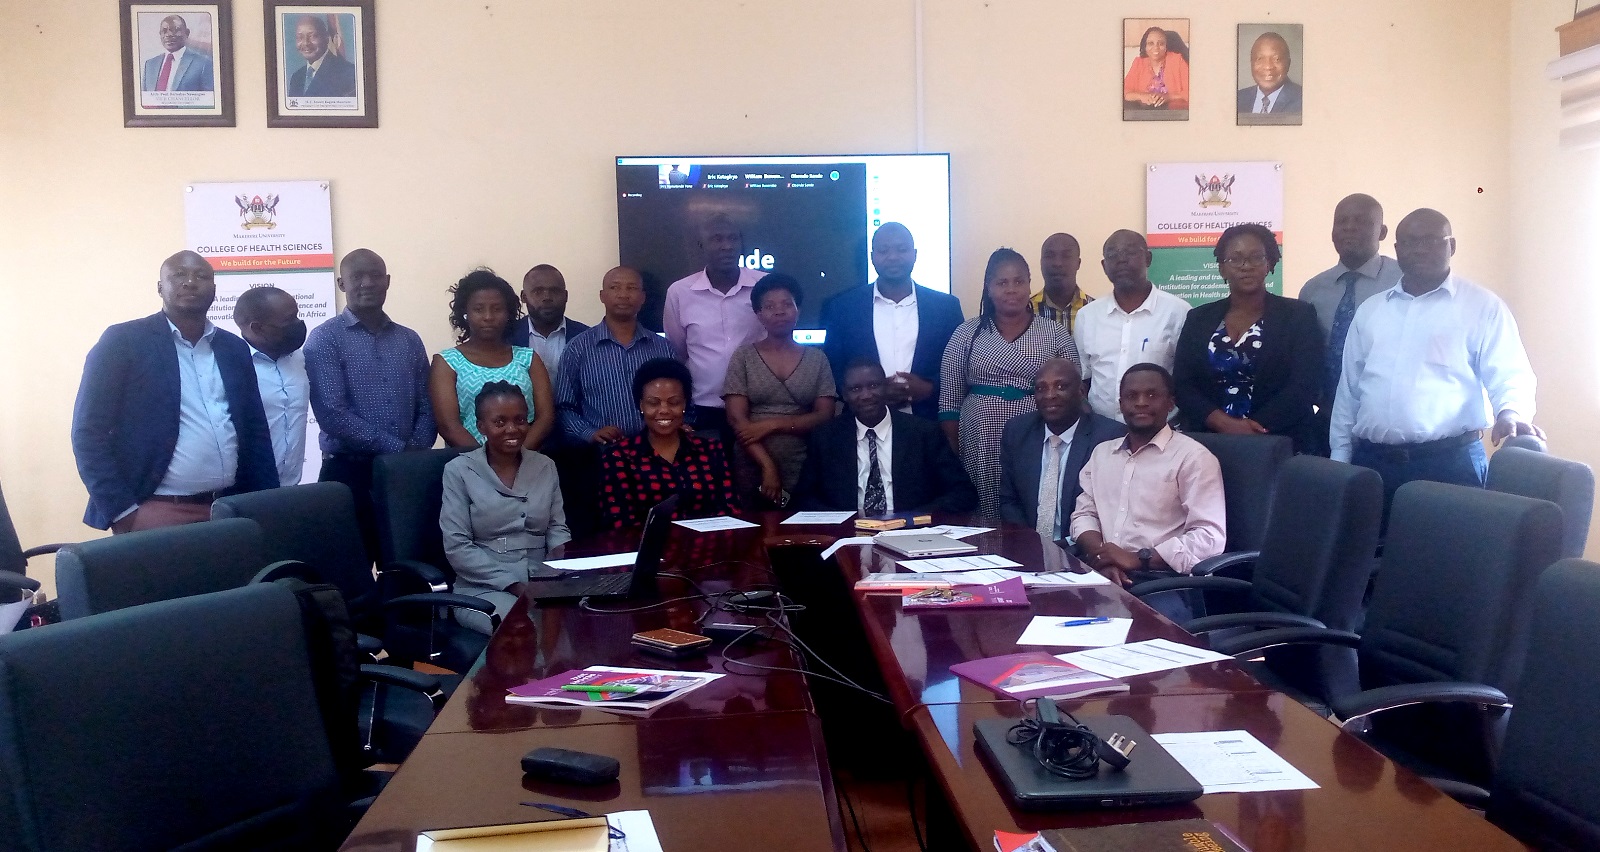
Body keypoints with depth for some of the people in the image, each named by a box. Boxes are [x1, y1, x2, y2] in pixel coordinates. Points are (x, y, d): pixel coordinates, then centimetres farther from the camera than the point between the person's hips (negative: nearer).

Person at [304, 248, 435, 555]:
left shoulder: (409, 340, 12)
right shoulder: (324, 339, -3)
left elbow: (426, 407, 10)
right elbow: (332, 414, -13)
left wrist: (415, 450, -9)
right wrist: (397, 448, -13)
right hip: (349, 473, -4)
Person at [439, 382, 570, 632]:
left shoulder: (545, 466, 13)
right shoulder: (459, 470, 0)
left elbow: (557, 530, 12)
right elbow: (457, 547, -7)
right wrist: (513, 585, -16)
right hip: (484, 587, -4)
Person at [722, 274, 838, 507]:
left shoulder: (817, 358, 6)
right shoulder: (744, 356, 3)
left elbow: (825, 416, -1)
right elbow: (736, 418, -4)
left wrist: (772, 424, -12)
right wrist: (767, 466, -15)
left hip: (804, 471, 1)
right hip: (753, 469, -1)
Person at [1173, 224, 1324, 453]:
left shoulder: (1298, 315, 1)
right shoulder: (1198, 319, 8)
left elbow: (1305, 386, -8)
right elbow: (1181, 385, 1)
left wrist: (1255, 429, -17)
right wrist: (1224, 422, -14)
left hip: (1280, 444, -2)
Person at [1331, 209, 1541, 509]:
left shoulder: (1483, 306, 3)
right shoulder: (1369, 310, 15)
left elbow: (1509, 375, -4)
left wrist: (1511, 414, -26)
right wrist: (1339, 457, 12)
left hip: (1449, 462, -3)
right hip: (1371, 461, 4)